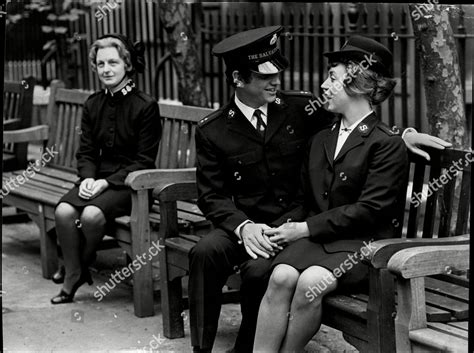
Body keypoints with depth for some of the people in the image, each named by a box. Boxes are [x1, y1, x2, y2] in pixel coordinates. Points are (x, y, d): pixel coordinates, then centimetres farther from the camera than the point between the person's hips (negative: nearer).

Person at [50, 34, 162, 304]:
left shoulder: (145, 106, -8)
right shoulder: (94, 104, 10)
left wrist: (107, 182, -18)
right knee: (64, 210, -24)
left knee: (92, 214, -30)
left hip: (129, 182, -5)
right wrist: (88, 178, -10)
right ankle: (73, 275, -9)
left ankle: (82, 265, 0)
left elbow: (144, 161, -10)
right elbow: (86, 152, 12)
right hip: (98, 178, 5)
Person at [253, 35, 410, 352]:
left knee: (311, 282, -32)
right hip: (316, 238, 5)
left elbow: (369, 210, -11)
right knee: (281, 276, -26)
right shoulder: (321, 140, 20)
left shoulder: (387, 144, -4)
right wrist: (295, 229, 1)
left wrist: (306, 229, -12)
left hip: (364, 242, -5)